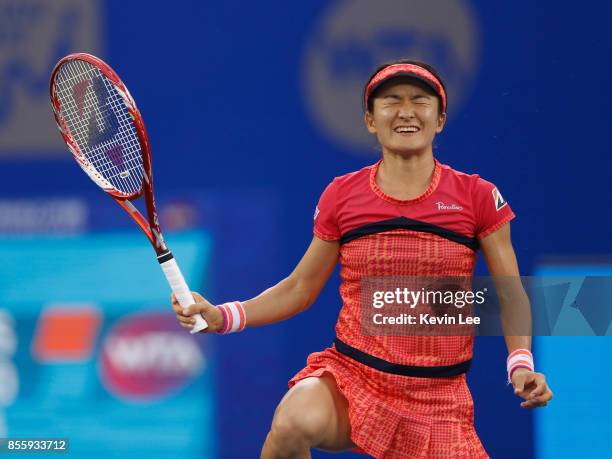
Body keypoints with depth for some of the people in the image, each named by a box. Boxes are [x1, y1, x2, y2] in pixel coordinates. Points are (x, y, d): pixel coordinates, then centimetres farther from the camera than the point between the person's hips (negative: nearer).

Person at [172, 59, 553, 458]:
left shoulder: (477, 197, 0)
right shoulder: (342, 195, 4)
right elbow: (299, 288, 12)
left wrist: (521, 364, -11)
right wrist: (221, 316, -1)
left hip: (439, 398, 1)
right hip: (348, 378, -1)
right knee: (294, 424, -33)